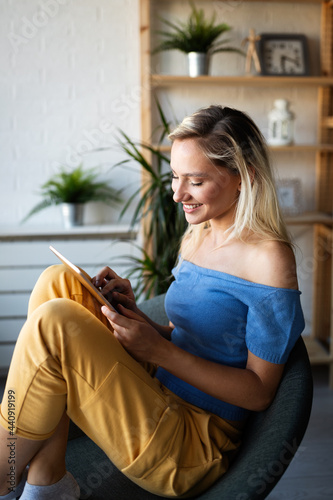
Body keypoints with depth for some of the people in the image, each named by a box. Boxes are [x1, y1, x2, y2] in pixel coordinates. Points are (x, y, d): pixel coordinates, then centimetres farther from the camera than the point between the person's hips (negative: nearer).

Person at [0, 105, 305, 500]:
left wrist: (159, 351, -21)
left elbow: (260, 392, -13)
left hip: (195, 449, -8)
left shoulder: (268, 257, -15)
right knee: (59, 282, -5)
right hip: (161, 399, 8)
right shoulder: (195, 237, 10)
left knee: (54, 323, -23)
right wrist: (135, 315, -3)